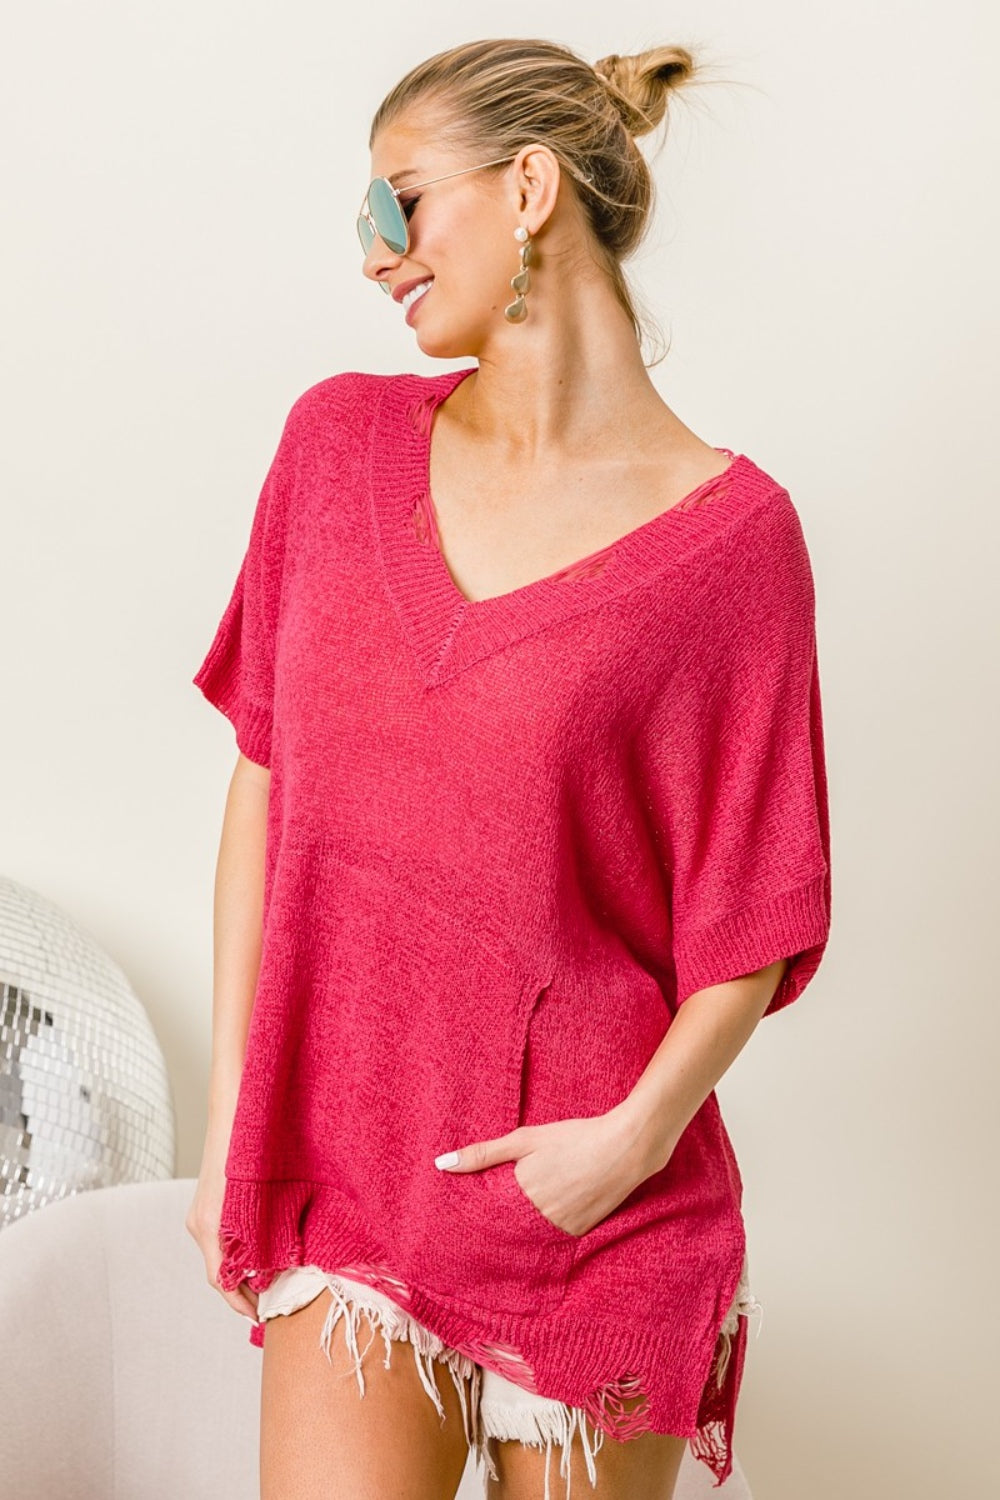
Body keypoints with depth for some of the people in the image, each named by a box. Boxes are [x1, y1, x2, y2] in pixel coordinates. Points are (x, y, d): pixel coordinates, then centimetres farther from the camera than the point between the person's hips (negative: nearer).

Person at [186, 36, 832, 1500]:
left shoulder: (729, 531, -9)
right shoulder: (341, 439, 3)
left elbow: (751, 920, -5)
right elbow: (267, 778, 5)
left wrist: (636, 1134, -18)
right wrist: (229, 1106, 3)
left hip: (597, 1214, -2)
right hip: (343, 1165, 3)